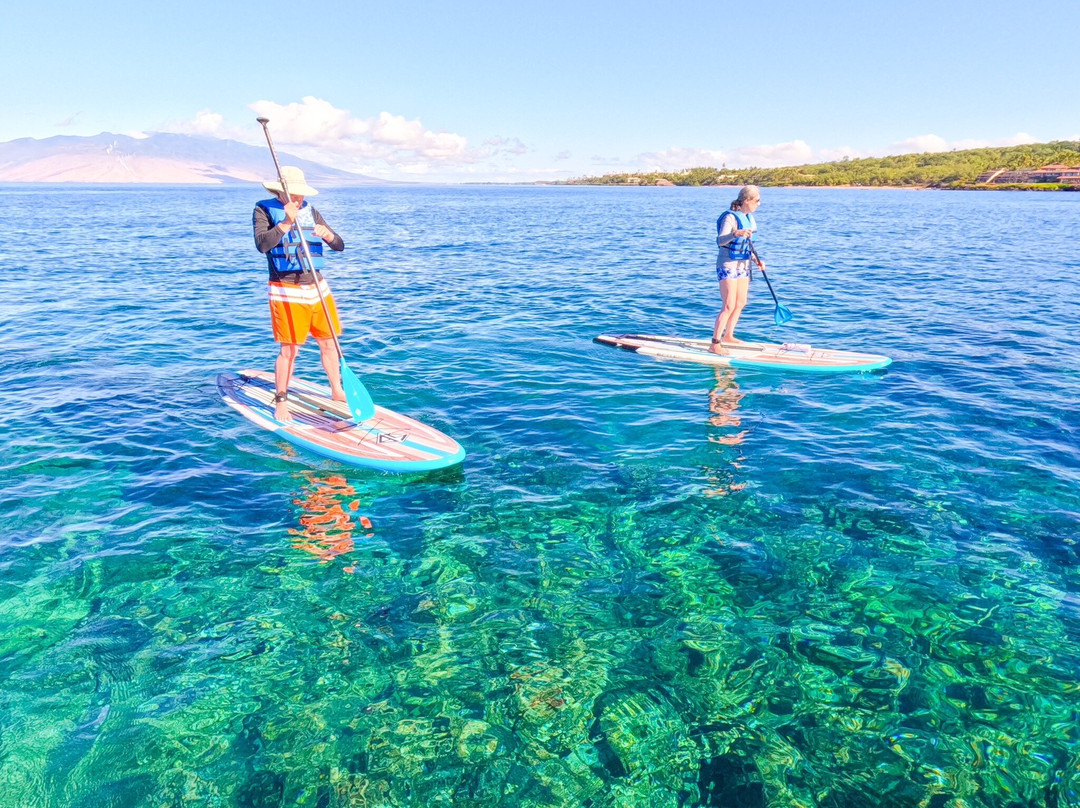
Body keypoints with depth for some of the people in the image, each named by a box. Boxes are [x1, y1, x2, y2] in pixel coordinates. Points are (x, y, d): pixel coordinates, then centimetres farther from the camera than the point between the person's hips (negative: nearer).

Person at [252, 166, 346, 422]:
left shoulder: (311, 212, 10)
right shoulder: (264, 210, -1)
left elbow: (339, 246, 6)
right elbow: (262, 244, -18)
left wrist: (328, 234, -15)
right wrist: (286, 223, -26)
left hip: (317, 288, 5)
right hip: (287, 291, -5)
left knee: (328, 343, 11)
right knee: (289, 349, -4)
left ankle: (337, 391, 26)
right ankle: (280, 402, 10)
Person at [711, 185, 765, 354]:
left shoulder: (749, 218, 10)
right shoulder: (731, 217, -17)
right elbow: (720, 241, -30)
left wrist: (756, 259, 8)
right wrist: (736, 233, -46)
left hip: (743, 265, 9)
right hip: (728, 265, -9)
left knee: (741, 303, 14)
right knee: (729, 306, -13)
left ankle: (728, 336, 29)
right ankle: (715, 344, -9)